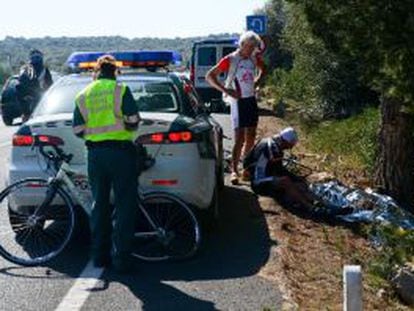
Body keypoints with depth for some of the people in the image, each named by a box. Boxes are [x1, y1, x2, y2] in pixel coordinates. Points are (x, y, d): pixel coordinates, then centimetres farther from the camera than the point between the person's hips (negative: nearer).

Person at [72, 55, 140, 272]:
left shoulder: (83, 95, 8)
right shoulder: (120, 90, -4)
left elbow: (78, 130, 5)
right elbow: (133, 121, -11)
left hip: (95, 153, 4)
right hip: (120, 151, -4)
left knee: (99, 204, 15)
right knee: (124, 206, 2)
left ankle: (99, 256, 19)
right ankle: (121, 259, 2)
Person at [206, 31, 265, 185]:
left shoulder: (254, 58, 6)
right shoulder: (230, 60, -11)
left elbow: (262, 69, 28)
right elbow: (209, 76, -11)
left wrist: (257, 81, 10)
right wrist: (225, 90, -18)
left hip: (251, 100, 6)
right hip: (238, 102, -6)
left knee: (251, 138, 11)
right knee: (239, 139, -11)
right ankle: (234, 171, -6)